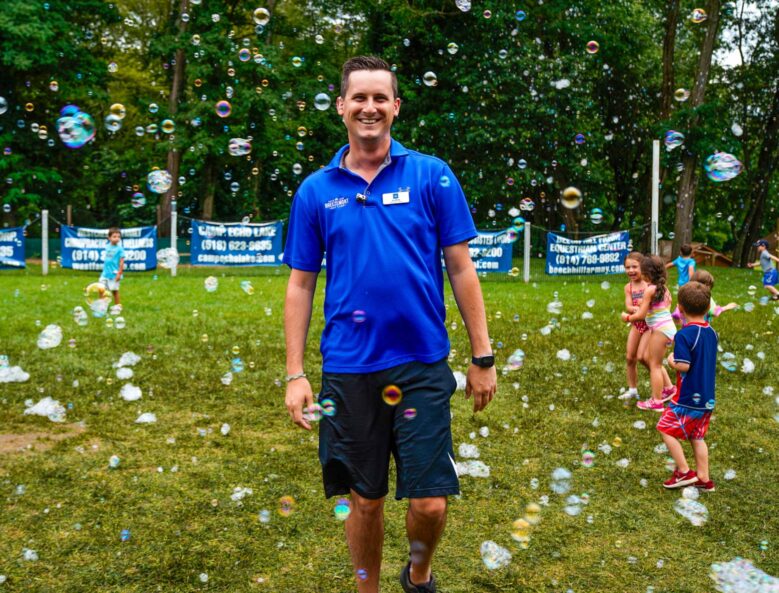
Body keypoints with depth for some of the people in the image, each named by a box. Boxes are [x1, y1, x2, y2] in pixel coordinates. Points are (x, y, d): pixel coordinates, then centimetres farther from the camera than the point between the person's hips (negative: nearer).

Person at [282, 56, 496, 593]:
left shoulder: (432, 176, 0)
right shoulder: (316, 190, 4)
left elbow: (461, 268, 1)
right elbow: (301, 285, 6)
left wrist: (483, 357, -1)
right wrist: (295, 374, 2)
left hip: (422, 365, -1)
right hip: (348, 369, 1)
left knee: (429, 503, 1)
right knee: (365, 501, 11)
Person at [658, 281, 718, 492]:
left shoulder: (684, 335, -19)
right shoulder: (712, 333, 5)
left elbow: (684, 366, -24)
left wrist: (671, 360, -5)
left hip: (688, 398, -8)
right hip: (707, 398, 8)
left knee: (666, 429, 7)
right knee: (697, 437, 17)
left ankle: (684, 472, 7)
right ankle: (704, 479, 19)